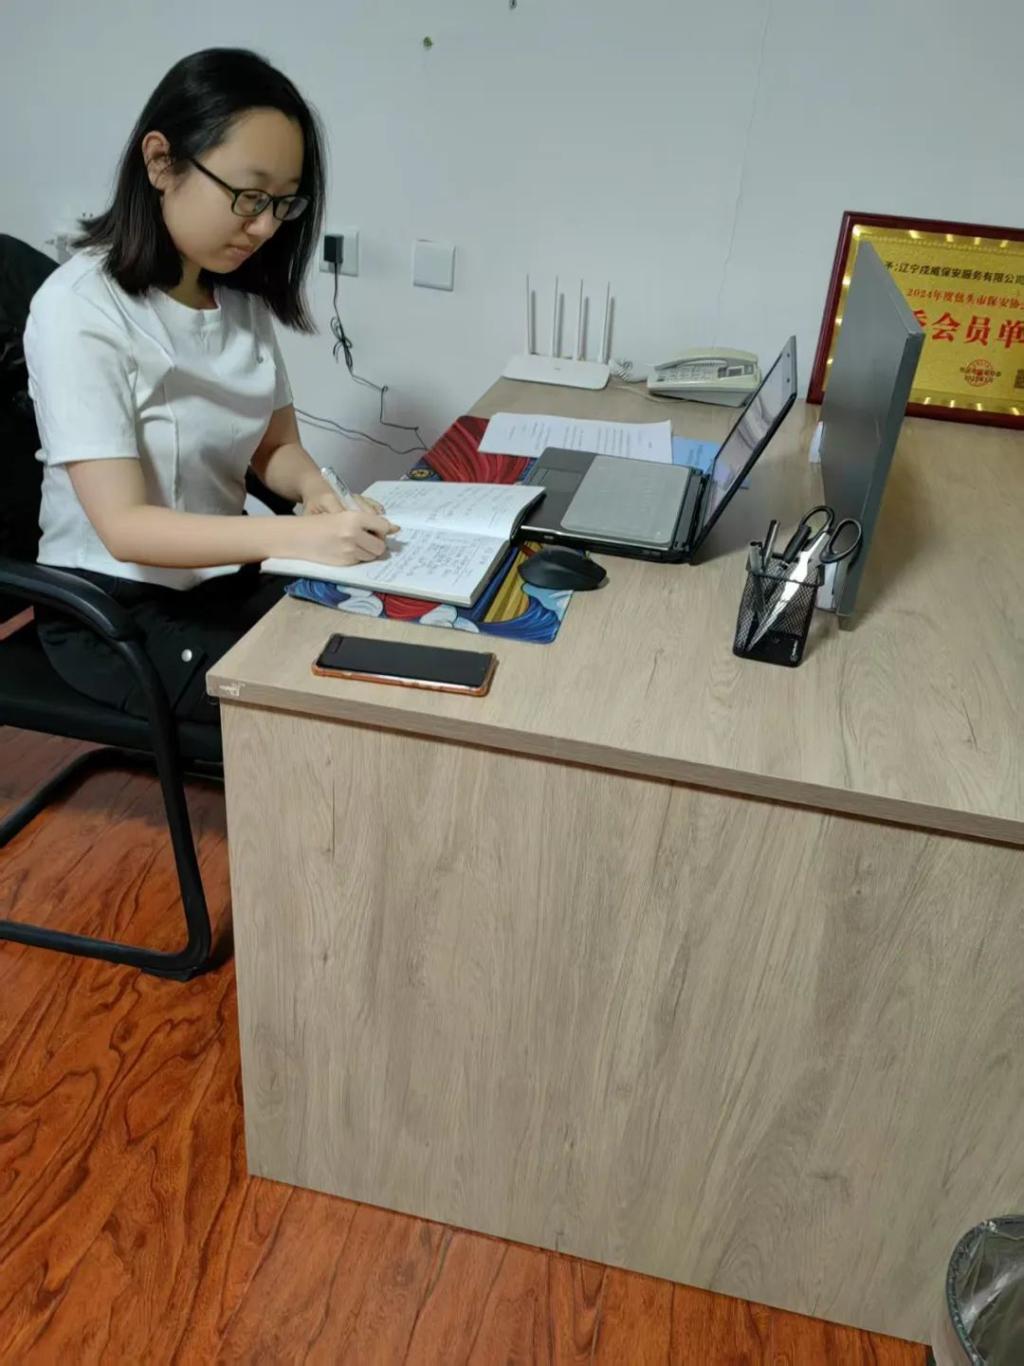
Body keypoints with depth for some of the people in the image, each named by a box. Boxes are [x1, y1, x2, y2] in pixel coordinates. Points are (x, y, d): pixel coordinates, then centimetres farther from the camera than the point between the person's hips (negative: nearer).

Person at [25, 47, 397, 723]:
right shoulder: (79, 309, -20)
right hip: (115, 605, -6)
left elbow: (276, 444, 6)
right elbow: (124, 527, -26)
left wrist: (316, 489, -19)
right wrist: (299, 537, -39)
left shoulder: (243, 296, 1)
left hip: (227, 577, 6)